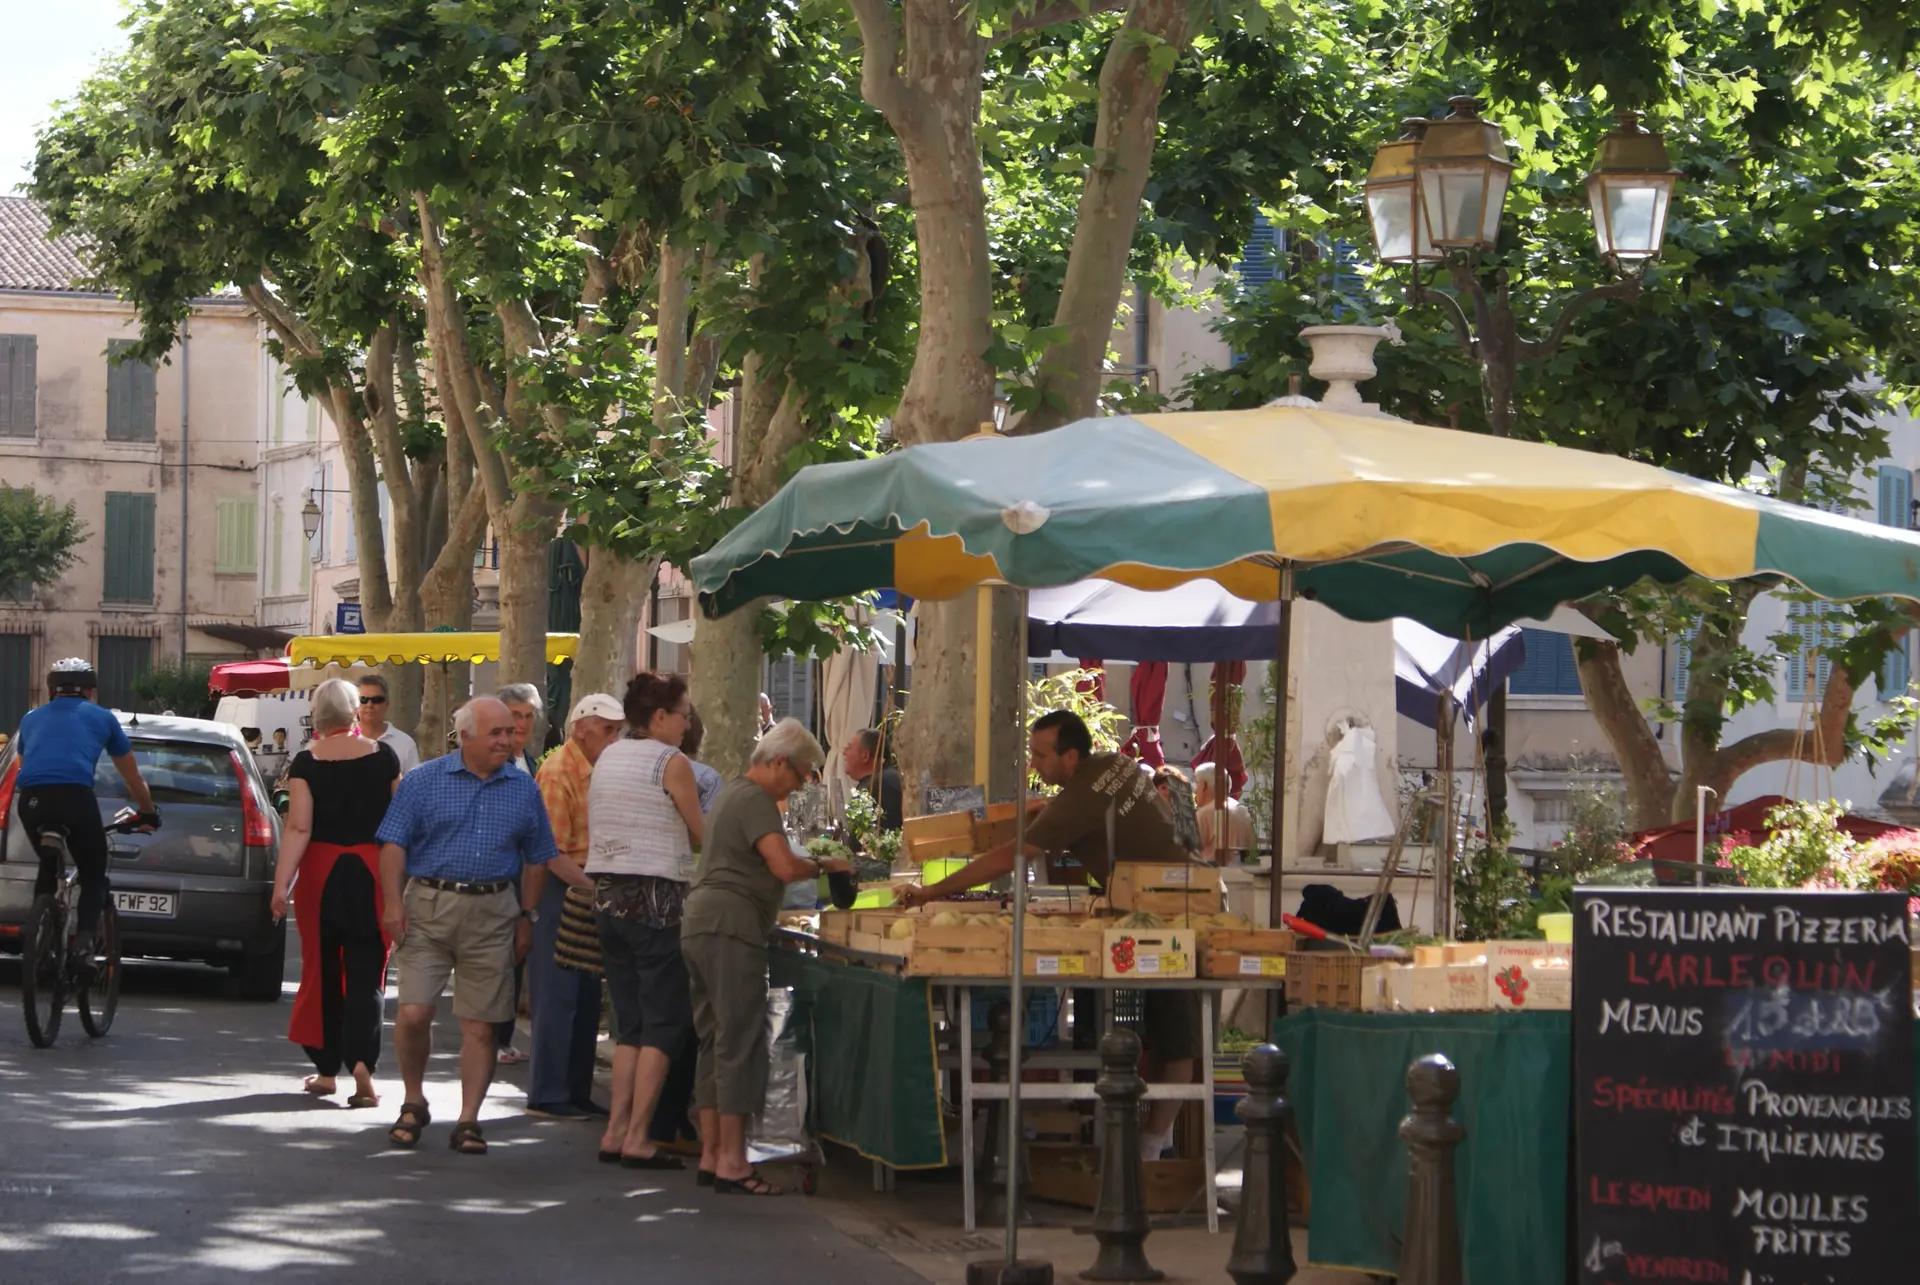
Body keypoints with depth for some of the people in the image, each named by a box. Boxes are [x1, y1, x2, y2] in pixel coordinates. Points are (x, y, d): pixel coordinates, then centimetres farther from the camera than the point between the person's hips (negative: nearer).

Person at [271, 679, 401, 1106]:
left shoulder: (307, 762, -6)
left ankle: (327, 1070, 17)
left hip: (321, 872, 0)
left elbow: (298, 827, -14)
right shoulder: (383, 756, -2)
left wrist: (282, 883, -14)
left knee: (323, 970, 11)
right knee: (366, 973, 2)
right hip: (373, 870, 0)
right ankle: (361, 1059, -17)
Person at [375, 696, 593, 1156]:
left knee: (480, 1025, 2)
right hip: (428, 908, -2)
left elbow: (544, 856, 15)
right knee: (413, 1012, -9)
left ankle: (468, 1121, 9)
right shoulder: (425, 781, 2)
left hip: (492, 914, 2)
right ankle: (413, 1105, 12)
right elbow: (394, 845, -1)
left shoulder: (523, 790, 10)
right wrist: (393, 903, -12)